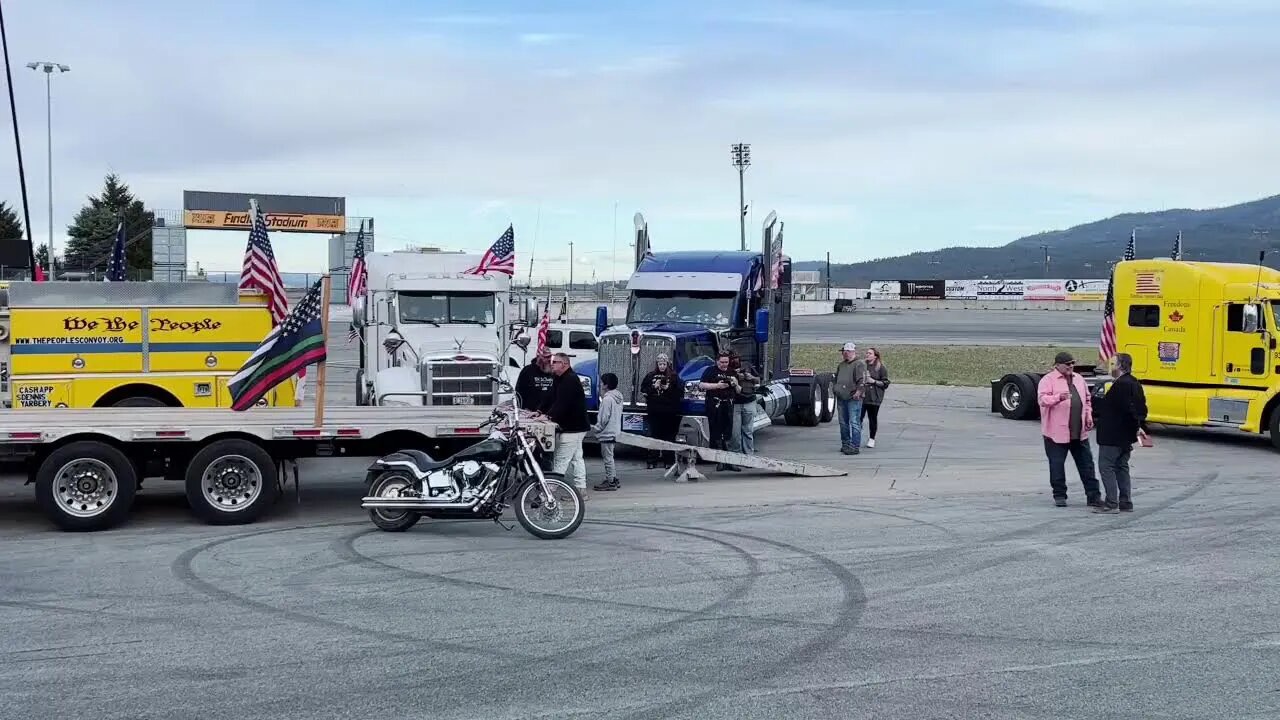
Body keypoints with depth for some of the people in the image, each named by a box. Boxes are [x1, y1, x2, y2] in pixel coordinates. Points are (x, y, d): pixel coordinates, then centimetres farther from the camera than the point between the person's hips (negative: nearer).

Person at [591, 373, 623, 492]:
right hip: (615, 431, 10)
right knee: (609, 457, 19)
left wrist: (595, 428, -4)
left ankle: (610, 482, 0)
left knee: (608, 457, -3)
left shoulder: (607, 399, -20)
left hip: (607, 433, -10)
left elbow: (603, 418, -19)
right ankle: (614, 479, 24)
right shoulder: (618, 396, 9)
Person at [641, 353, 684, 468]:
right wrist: (654, 387, -7)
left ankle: (669, 461, 7)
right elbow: (643, 390, 8)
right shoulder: (651, 376, 8)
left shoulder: (674, 377, 2)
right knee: (654, 435, 3)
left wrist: (667, 388, -14)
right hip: (654, 411, 2)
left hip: (669, 411, -2)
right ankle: (652, 461, 7)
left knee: (669, 436, 1)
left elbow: (680, 391, -4)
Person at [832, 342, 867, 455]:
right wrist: (834, 388, 17)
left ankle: (855, 446, -7)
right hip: (841, 398, 8)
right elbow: (836, 378, 31)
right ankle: (845, 444, 22)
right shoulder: (841, 365, 19)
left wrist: (858, 392, -25)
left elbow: (862, 381, -16)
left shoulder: (859, 364, -6)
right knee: (843, 423, 13)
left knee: (854, 423, -8)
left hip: (853, 399, -8)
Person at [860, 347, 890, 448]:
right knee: (859, 417, -6)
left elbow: (885, 383, -1)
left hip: (874, 398, -2)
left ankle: (871, 439, 16)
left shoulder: (881, 368, 0)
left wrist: (873, 381, -11)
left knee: (873, 418, 5)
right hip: (861, 396, 2)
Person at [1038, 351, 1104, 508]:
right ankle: (1059, 495, 13)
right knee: (1057, 465, 2)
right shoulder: (1048, 380, -5)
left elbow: (1087, 399, 24)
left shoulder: (1079, 379, 16)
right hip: (1057, 432, -5)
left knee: (1086, 464, 7)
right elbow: (1043, 399, -18)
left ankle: (1093, 495, 12)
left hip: (1079, 432, 5)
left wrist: (1088, 416, 11)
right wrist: (1059, 397, -34)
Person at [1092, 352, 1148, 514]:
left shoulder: (1121, 384, -20)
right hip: (1125, 437, 10)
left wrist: (1137, 428, -18)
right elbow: (1142, 408, 15)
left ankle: (1111, 503, -6)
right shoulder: (1135, 383, 12)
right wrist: (1140, 427, 13)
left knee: (1106, 466, -4)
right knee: (1121, 467, 15)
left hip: (1113, 436, -10)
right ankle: (1125, 503, 17)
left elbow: (1128, 409, -26)